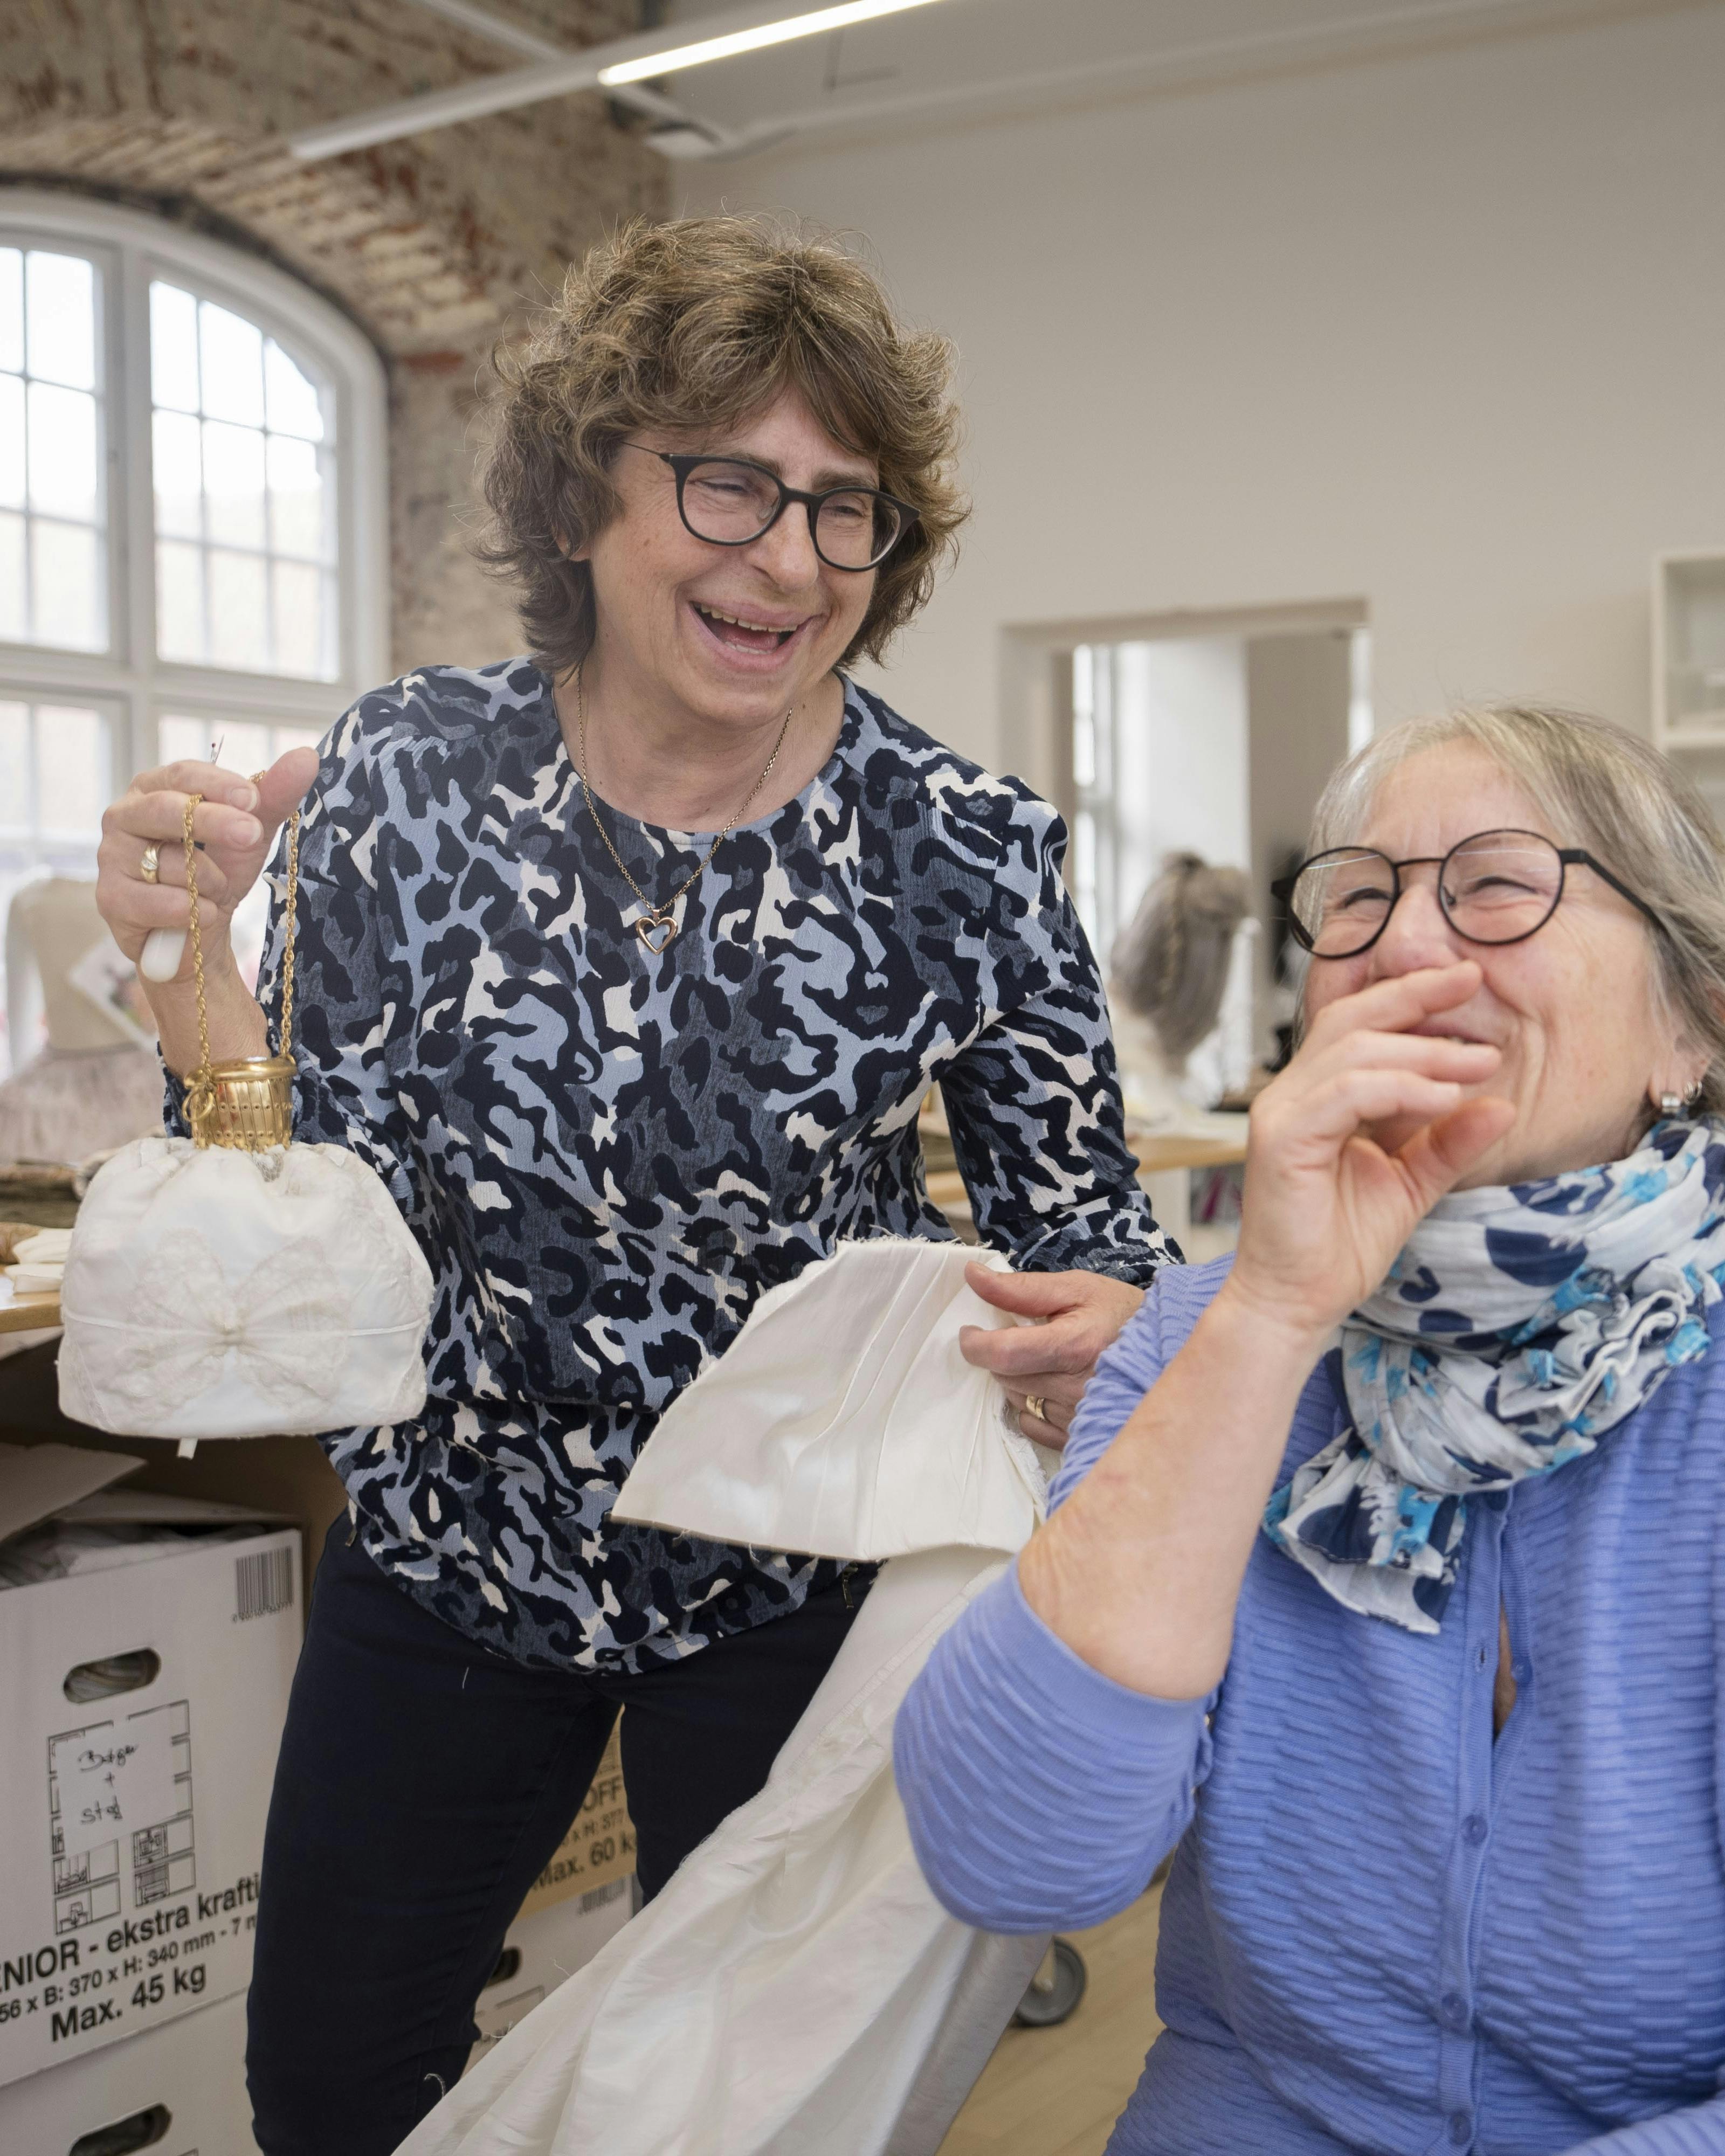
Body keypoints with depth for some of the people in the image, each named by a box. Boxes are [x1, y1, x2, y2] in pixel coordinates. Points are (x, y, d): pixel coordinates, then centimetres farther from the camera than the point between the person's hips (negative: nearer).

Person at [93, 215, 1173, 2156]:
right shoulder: (407, 774, -12)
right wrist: (189, 969, -25)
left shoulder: (963, 849, -16)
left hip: (794, 1584, -2)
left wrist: (1101, 1330, -29)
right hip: (446, 1551, 2)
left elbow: (1078, 1216, -7)